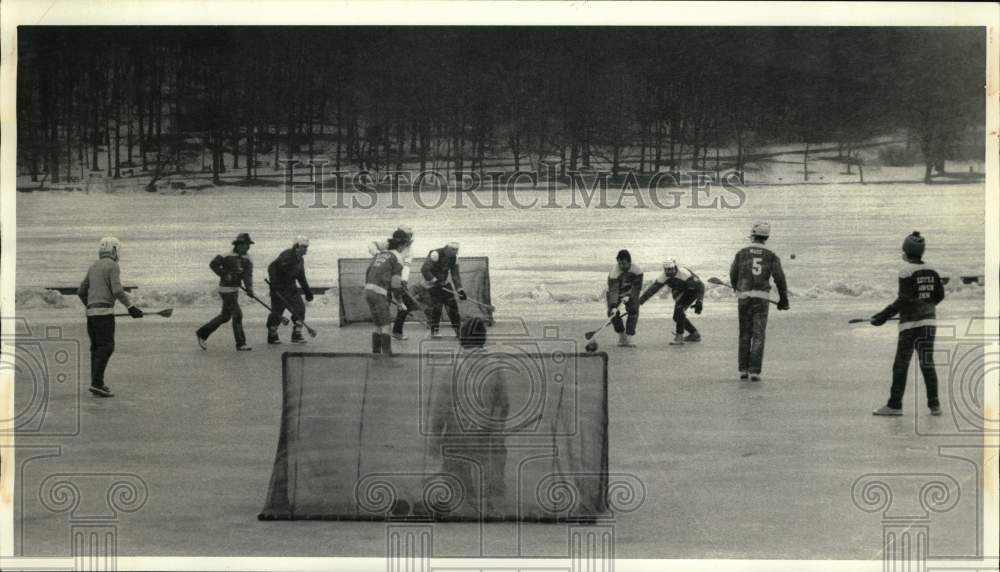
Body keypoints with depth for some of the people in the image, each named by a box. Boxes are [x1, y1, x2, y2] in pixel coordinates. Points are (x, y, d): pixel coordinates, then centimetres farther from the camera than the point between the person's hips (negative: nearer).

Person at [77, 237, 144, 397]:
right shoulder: (113, 266, -5)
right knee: (106, 347, -10)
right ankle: (97, 383, -18)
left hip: (91, 312, 8)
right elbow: (117, 291, -17)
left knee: (96, 347, 13)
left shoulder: (93, 267, 18)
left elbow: (81, 291, 22)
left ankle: (96, 383, 15)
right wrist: (131, 307, -14)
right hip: (104, 312, -8)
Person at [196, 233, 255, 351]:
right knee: (237, 315, -8)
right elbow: (213, 264, -9)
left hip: (235, 290, 8)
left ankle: (202, 333, 29)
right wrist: (225, 275, -15)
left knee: (225, 316, 15)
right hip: (227, 290, -8)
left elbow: (247, 275, -9)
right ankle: (240, 344, -2)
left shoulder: (247, 259, 3)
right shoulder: (229, 256, -16)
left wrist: (249, 289, -25)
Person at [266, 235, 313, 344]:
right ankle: (272, 337, 10)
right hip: (279, 289, -8)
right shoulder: (287, 256, -17)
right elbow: (272, 267, -22)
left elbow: (301, 277, 22)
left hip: (291, 288, 8)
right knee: (277, 311, -3)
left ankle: (296, 335, 1)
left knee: (300, 309, -2)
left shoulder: (300, 260, 12)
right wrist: (274, 283, -30)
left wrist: (307, 292, 20)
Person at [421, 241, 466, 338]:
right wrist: (435, 281, -27)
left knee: (452, 305, 2)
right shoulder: (435, 254, -25)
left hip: (444, 283, 7)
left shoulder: (454, 257, -2)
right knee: (436, 306, -13)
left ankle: (458, 330, 9)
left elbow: (455, 274, 2)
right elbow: (424, 270, -27)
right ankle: (434, 331, -1)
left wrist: (460, 290, -5)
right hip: (432, 283, -7)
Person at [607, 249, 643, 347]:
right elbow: (613, 290, -38)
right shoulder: (614, 272, -33)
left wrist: (628, 296, -33)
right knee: (613, 313, -15)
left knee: (633, 312, -15)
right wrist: (613, 306, -48)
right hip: (616, 294, -1)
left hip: (630, 294, 1)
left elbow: (637, 287, -19)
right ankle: (622, 336, 7)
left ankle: (628, 339, -11)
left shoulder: (637, 270, -25)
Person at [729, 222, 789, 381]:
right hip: (762, 299, -1)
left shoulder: (742, 253, 3)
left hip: (744, 297, 1)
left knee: (745, 334, 12)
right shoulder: (771, 255, 1)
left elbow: (733, 274, 9)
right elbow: (779, 278, -6)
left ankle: (743, 370, 13)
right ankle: (754, 371, -6)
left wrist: (737, 290, 30)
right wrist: (784, 299, 5)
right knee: (758, 335, 1)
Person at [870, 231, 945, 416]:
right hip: (929, 320, 6)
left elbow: (904, 299, -17)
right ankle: (934, 404, 7)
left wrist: (884, 316, -14)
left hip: (911, 323, -6)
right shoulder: (931, 271, 7)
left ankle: (894, 405, 3)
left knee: (901, 364, 0)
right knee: (927, 363, 9)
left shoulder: (906, 271, -11)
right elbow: (939, 295, 11)